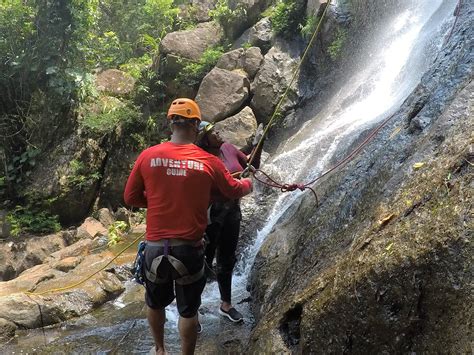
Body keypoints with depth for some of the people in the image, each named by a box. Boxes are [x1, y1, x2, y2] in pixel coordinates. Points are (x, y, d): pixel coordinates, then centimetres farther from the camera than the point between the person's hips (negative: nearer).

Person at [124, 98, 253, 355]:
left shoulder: (147, 156, -5)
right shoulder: (209, 161, -8)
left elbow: (130, 198, 4)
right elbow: (234, 191, 9)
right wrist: (248, 183, 31)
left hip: (155, 247, 2)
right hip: (189, 249, -2)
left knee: (155, 303, 26)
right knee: (188, 310, 16)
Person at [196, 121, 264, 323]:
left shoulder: (228, 148, 0)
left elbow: (252, 166, 13)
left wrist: (257, 145, 2)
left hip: (232, 211, 7)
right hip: (210, 215, -6)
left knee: (227, 261, 20)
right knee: (204, 263, 5)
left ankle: (226, 305, 39)